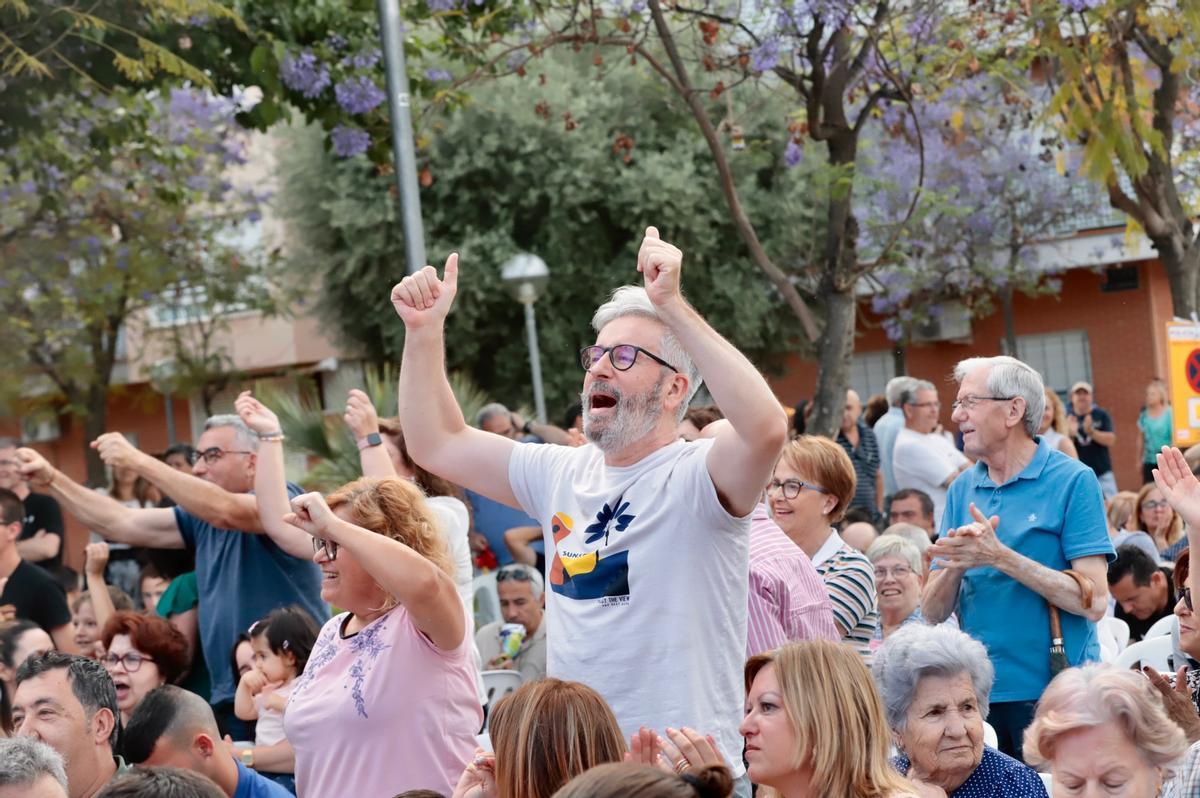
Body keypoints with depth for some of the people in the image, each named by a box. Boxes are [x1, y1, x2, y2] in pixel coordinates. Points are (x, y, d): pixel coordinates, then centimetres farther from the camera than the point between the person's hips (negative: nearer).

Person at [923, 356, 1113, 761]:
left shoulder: (1072, 481, -7)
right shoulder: (962, 490, 9)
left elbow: (1094, 602, -15)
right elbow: (933, 613, 6)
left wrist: (999, 556, -19)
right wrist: (955, 564, -15)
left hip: (1053, 693, -4)